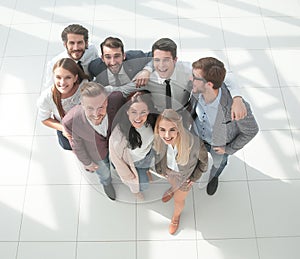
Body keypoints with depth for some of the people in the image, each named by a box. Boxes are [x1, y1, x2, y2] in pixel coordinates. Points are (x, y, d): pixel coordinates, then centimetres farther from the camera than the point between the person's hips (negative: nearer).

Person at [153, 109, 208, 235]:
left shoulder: (194, 143, -44)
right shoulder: (158, 138, -35)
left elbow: (203, 160, -19)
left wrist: (194, 177, -10)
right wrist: (159, 168, 2)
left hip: (184, 175, -1)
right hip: (167, 170, 2)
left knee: (178, 201, 24)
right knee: (172, 183, 36)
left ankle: (176, 216, 61)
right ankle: (172, 190, 75)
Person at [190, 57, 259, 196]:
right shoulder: (198, 90, -35)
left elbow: (251, 130, -23)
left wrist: (229, 149, -14)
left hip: (219, 143, -2)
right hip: (198, 135, 2)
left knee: (219, 162, 33)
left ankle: (213, 177, 69)